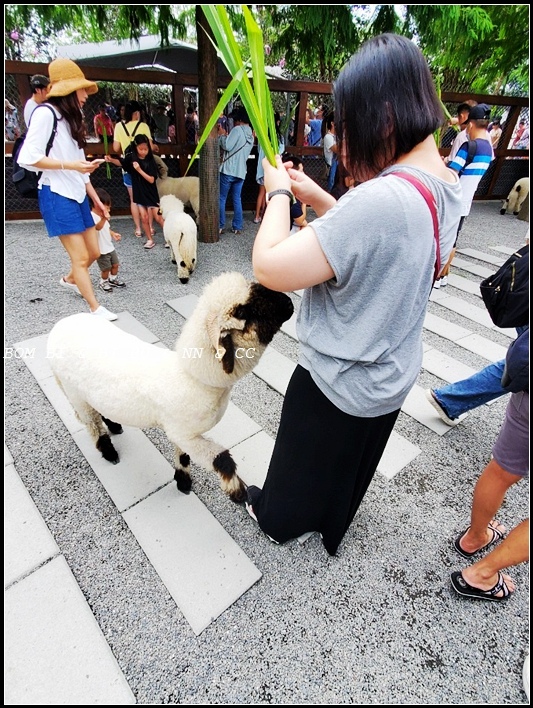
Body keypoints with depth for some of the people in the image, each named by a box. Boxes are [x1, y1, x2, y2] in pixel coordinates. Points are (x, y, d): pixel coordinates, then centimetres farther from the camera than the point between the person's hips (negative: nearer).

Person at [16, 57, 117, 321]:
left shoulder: (72, 119, 20)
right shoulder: (45, 113, -7)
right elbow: (28, 157, -15)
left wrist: (95, 198, 14)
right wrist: (70, 165, -17)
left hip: (78, 194, 9)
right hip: (56, 195, -9)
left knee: (94, 252, 10)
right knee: (80, 257, -10)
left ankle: (69, 279, 38)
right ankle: (96, 309, -1)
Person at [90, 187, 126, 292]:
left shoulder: (103, 215, 10)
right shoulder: (92, 216, -22)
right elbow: (97, 227, -41)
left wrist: (113, 234, 5)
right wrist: (103, 219, -57)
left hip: (110, 247, 9)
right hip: (101, 250, -9)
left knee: (115, 264, 16)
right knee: (106, 268, 0)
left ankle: (113, 279, 36)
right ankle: (103, 282, 22)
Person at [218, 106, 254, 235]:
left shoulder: (237, 129, -11)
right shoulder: (251, 135, 15)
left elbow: (227, 146, -17)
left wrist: (221, 134, -1)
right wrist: (226, 135, 17)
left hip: (228, 170, -7)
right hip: (241, 171, 7)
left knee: (221, 198, 2)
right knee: (237, 199, 11)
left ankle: (220, 226, 4)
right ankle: (237, 227, 10)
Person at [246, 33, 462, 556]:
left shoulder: (381, 199, -34)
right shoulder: (444, 187, -3)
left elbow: (269, 267, -31)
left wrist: (278, 193, -14)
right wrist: (315, 197, 1)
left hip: (338, 382, -8)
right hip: (392, 375, 8)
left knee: (301, 459, 24)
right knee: (350, 465, 33)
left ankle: (276, 518, 56)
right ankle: (332, 524, 63)